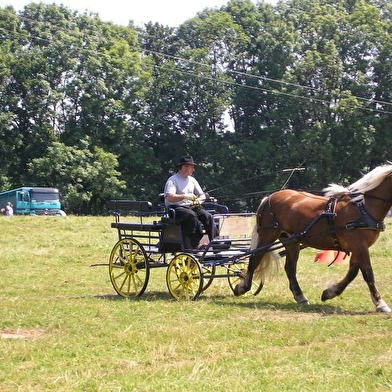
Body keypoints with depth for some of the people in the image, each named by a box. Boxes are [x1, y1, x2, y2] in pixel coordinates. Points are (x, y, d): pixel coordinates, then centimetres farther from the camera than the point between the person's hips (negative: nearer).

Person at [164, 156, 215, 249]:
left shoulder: (192, 180, 19)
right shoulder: (172, 180, -3)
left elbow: (202, 196, 17)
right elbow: (170, 198, -18)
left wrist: (199, 200, -7)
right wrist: (185, 196, -26)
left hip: (191, 206, 6)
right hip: (176, 208, -6)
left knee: (208, 216, -21)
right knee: (191, 215, -36)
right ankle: (196, 244, -38)